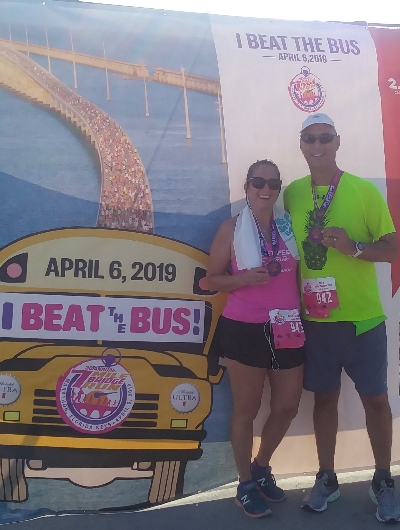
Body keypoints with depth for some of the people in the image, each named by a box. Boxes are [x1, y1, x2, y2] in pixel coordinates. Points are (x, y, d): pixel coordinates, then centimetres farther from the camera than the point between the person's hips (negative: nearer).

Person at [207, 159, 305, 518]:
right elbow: (213, 279, -1)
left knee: (288, 406, 12)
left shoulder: (290, 226, 7)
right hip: (244, 330, -4)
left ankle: (262, 467, 37)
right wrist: (244, 278, -19)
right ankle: (246, 484, 27)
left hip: (288, 330, 5)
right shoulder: (232, 230, -4)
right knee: (247, 408, 7)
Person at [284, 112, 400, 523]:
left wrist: (354, 247, -23)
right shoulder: (292, 193, 2)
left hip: (362, 318, -2)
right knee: (324, 396, 14)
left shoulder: (364, 190, -7)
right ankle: (326, 479, 30)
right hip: (313, 319, 2)